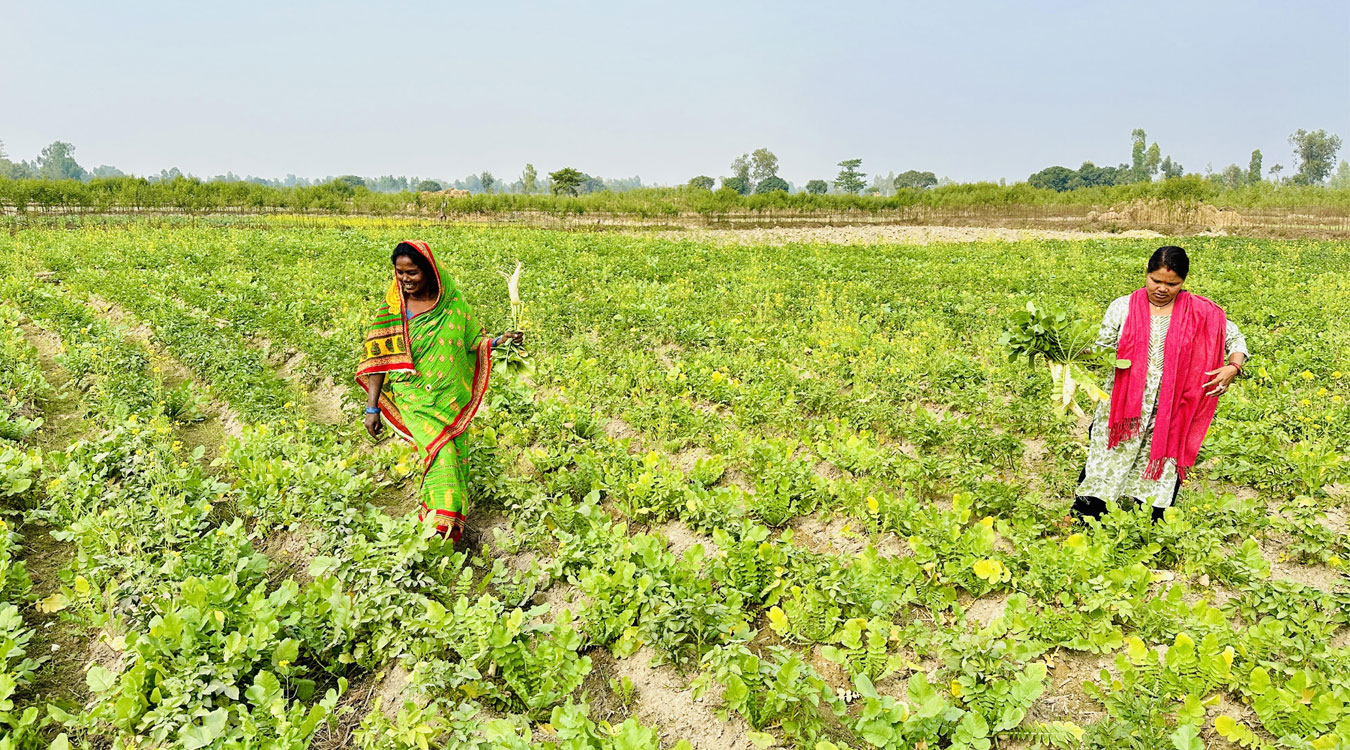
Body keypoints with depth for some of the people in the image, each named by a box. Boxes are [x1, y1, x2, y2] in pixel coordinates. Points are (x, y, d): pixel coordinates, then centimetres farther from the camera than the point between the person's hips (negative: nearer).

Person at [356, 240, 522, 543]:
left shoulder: (453, 305, -1)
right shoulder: (391, 310, -4)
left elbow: (471, 342, 10)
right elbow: (378, 359, -2)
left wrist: (500, 340, -9)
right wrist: (372, 408, -4)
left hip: (451, 396, 2)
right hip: (414, 398, -2)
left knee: (455, 455, 8)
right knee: (440, 454, -17)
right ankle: (442, 525, -10)